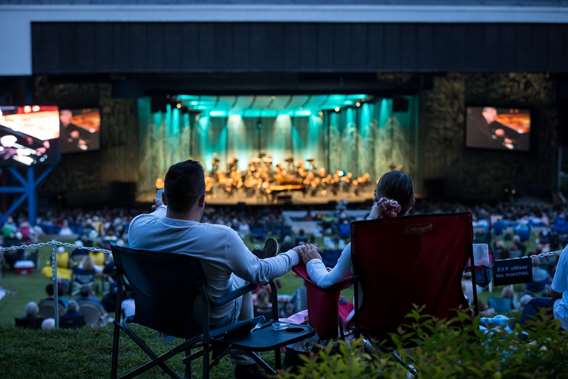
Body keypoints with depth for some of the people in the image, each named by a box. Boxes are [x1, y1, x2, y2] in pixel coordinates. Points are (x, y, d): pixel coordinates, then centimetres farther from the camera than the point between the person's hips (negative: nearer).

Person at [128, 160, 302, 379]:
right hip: (212, 320, -4)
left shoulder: (139, 226, -24)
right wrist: (294, 255, 1)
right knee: (243, 276, 26)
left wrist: (168, 202, 25)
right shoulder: (221, 238, -36)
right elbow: (260, 274, -17)